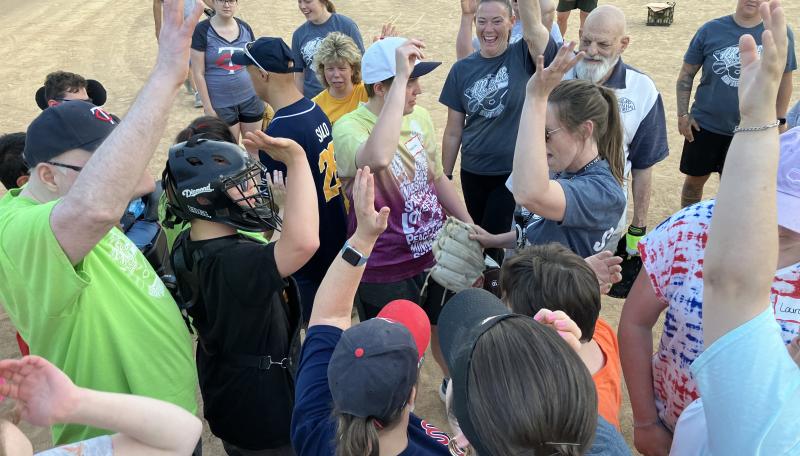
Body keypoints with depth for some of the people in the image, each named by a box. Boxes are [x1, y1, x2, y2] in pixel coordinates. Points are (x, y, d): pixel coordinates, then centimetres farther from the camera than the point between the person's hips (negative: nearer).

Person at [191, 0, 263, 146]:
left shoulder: (245, 28, 3)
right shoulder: (202, 30, -9)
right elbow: (198, 73, -10)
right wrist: (208, 107, -11)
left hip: (251, 99, 3)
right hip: (221, 104, -3)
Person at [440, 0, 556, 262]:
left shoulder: (524, 57, -9)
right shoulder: (462, 69, -1)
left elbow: (533, 24, -32)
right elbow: (453, 131, 3)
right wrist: (445, 176, 6)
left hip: (514, 171, -3)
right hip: (472, 172, 4)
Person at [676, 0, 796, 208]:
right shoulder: (711, 30, -7)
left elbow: (784, 79, 4)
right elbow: (687, 74, 0)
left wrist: (779, 120, 5)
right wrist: (683, 114, -6)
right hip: (705, 124, 0)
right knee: (694, 180, 14)